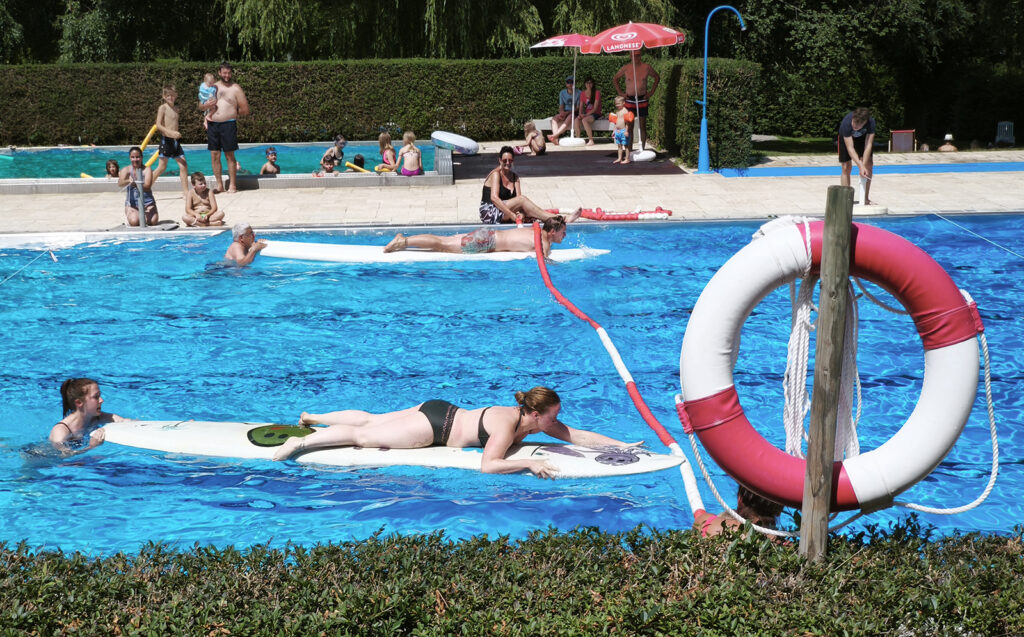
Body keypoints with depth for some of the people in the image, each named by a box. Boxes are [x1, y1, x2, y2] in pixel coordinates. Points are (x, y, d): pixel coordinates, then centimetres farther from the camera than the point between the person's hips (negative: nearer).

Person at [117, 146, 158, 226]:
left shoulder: (146, 169, -4)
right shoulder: (126, 170, -1)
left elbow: (147, 187, -20)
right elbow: (120, 183, -21)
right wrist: (128, 181, -44)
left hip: (147, 202, 0)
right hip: (131, 202, 0)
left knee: (153, 221, -24)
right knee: (134, 222, -28)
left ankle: (145, 216, 13)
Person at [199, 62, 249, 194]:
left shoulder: (236, 89, 2)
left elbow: (245, 110, 2)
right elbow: (200, 107, 17)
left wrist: (232, 113, 4)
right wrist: (206, 105, -5)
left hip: (228, 124, -4)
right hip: (212, 125, 4)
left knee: (230, 155, -2)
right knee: (214, 155, 4)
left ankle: (232, 185, 4)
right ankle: (219, 184, 12)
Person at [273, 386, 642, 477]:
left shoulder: (532, 419, -5)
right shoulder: (508, 426, -29)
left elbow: (578, 436, 0)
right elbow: (488, 465, -39)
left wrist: (621, 445, -5)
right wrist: (530, 465, -40)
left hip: (439, 413, 8)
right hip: (434, 426, -8)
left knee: (370, 420, 20)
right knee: (363, 436, -3)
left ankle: (313, 418, 33)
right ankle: (300, 443, 1)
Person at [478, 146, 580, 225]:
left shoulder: (514, 177, 14)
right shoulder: (496, 174, -6)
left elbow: (518, 197, -1)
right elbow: (494, 197, -20)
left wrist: (521, 214, -23)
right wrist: (511, 215, -28)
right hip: (489, 212, -7)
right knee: (522, 200, -26)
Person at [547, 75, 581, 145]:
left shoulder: (578, 93, -5)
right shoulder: (562, 93, 9)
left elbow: (578, 108, -9)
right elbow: (561, 106, 6)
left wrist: (567, 113, -21)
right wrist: (562, 113, -17)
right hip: (564, 113, 5)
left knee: (569, 118, -39)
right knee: (554, 119, -26)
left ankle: (555, 135, -50)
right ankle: (555, 139, -45)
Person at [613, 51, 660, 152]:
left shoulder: (646, 67, 0)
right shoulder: (626, 68, 1)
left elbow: (657, 77, 15)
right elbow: (615, 79, 15)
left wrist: (651, 92, 6)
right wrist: (620, 92, 6)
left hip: (642, 99, 0)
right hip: (629, 100, 0)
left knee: (642, 126, 3)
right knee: (629, 126, 0)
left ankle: (642, 149, 10)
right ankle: (629, 150, 5)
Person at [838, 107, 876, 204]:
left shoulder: (871, 122, -38)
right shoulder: (846, 122, -42)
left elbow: (868, 145, -36)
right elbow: (850, 148, -41)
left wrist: (864, 165, -41)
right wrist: (861, 166, -47)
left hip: (863, 137, 2)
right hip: (846, 138, -2)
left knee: (868, 165, -10)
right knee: (846, 168, -5)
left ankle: (865, 199, -3)